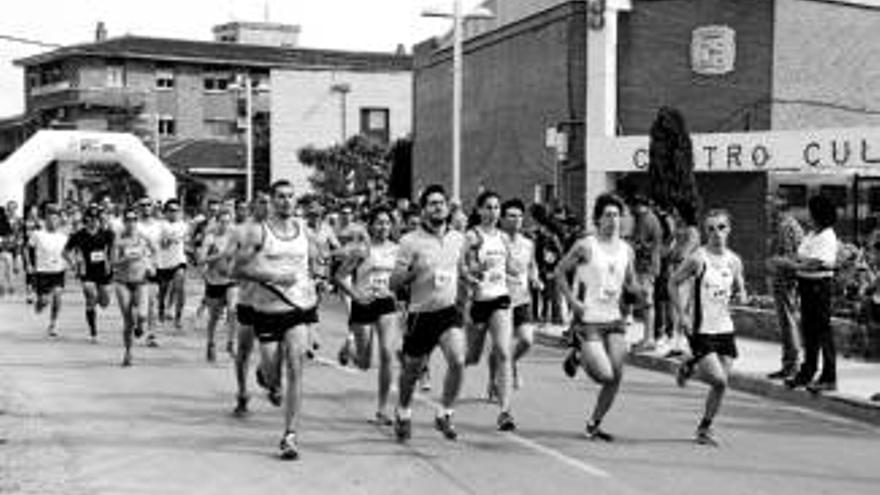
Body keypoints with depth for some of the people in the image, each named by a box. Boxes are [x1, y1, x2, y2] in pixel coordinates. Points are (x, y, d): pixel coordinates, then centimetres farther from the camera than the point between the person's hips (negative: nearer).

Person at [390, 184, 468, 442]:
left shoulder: (458, 239, 5)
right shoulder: (411, 241, -9)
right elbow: (394, 282, -7)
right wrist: (412, 271, -24)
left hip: (449, 309, 2)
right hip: (421, 312, -2)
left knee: (458, 360, -19)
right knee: (412, 370, 10)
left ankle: (445, 414, 1)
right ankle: (403, 414, 39)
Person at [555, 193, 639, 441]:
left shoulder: (626, 250, 8)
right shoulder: (585, 247, -8)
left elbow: (630, 282, 19)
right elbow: (560, 272, -1)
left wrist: (640, 291, -4)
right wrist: (572, 300, -11)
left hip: (614, 320, 5)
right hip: (588, 320, -5)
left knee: (616, 377, -1)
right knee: (605, 374, -12)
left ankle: (594, 424, 16)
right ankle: (577, 357, 21)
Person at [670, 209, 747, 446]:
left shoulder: (734, 261, 4)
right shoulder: (698, 258, -10)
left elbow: (740, 291, 18)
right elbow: (673, 283, -3)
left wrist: (740, 296, -6)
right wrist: (682, 315, -9)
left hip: (725, 328, 5)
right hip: (701, 329, -5)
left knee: (720, 384, 4)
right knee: (719, 380, -13)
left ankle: (705, 428, 21)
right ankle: (690, 365, 18)